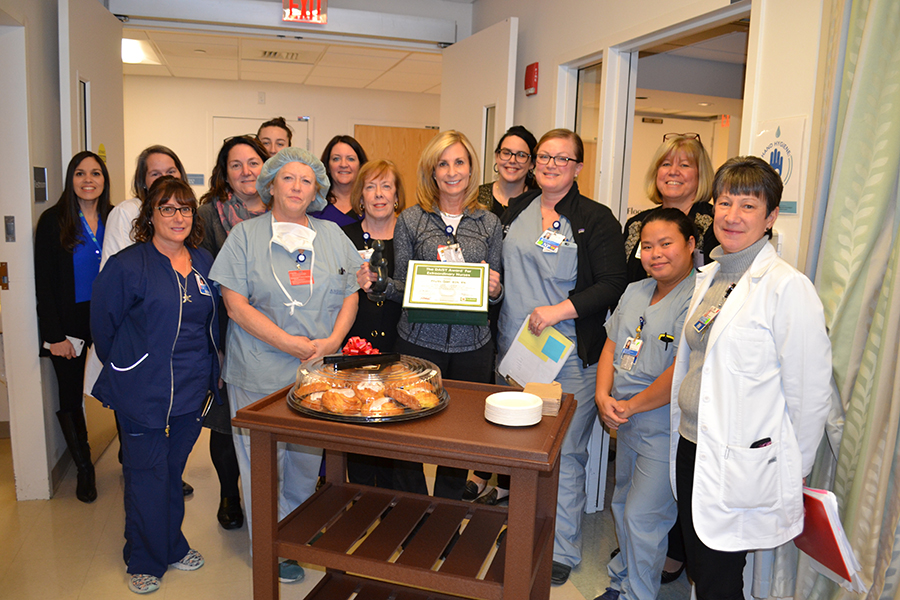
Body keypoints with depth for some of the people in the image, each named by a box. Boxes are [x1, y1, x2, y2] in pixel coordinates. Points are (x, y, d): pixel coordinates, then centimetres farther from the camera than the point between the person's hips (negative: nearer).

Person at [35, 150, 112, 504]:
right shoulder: (53, 221, -3)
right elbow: (44, 282, -5)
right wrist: (55, 335, -10)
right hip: (70, 323, -1)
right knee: (71, 398, 8)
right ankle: (84, 469, 24)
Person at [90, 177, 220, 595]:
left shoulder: (203, 263, 7)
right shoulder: (127, 265, -10)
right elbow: (103, 325, -2)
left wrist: (209, 375, 13)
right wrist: (123, 370, 5)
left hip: (193, 389, 5)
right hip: (143, 392, -4)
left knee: (173, 469, 17)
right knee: (147, 475, 6)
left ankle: (172, 546, 35)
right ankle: (145, 560, 25)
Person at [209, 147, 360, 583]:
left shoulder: (333, 237, 10)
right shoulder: (245, 236, -1)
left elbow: (349, 297, 9)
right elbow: (237, 304, -8)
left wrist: (332, 341, -8)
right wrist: (290, 343, -15)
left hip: (318, 374, 3)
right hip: (260, 375, -3)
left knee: (307, 461, 13)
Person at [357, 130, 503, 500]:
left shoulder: (489, 223, 7)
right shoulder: (411, 220, 2)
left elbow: (494, 291, 11)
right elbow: (402, 288, 4)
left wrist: (495, 289, -11)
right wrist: (376, 283, -15)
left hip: (472, 344, 2)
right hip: (419, 341, -1)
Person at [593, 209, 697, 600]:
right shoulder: (635, 292, 8)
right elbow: (611, 347, 11)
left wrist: (630, 406, -15)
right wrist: (603, 397, -5)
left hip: (666, 431, -8)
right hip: (626, 425, 8)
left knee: (642, 519, 2)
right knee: (622, 507, 21)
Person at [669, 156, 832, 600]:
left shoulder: (787, 287, -16)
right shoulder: (708, 276, 8)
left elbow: (809, 391, -13)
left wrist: (789, 473, -4)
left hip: (741, 465, -7)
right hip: (692, 448, 7)